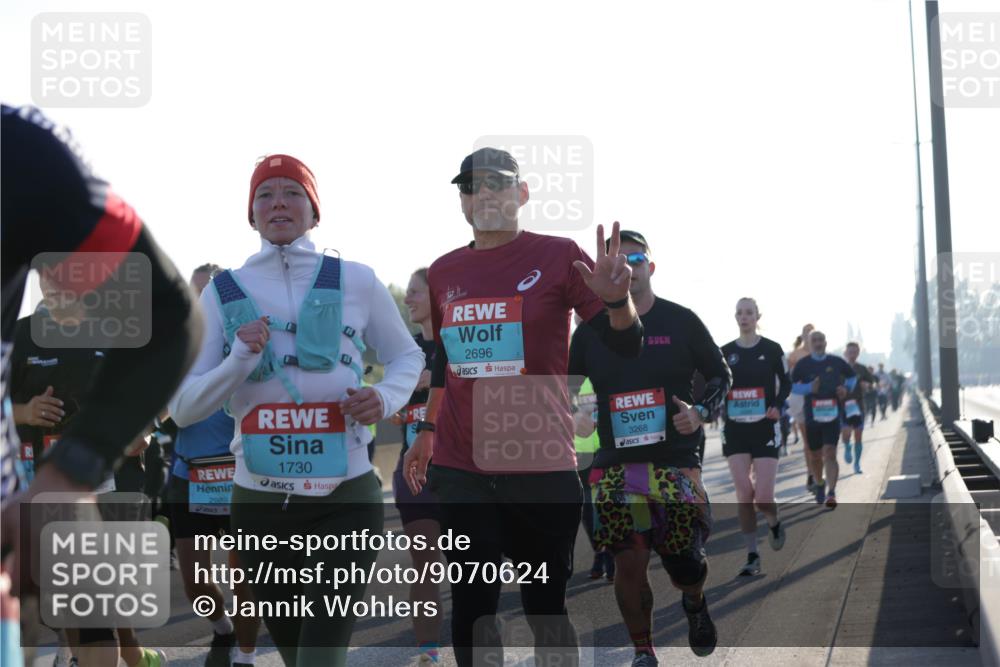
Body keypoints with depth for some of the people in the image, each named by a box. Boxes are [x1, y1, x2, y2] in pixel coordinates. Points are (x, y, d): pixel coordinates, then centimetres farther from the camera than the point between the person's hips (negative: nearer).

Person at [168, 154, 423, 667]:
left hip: (345, 499, -2)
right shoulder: (223, 292, 3)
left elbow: (407, 356, 14)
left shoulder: (356, 281, 0)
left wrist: (386, 398, -8)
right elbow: (182, 408, 1)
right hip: (259, 503, 2)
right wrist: (240, 360, -16)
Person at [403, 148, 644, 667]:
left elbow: (626, 346, -5)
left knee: (546, 605, 5)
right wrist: (426, 431, 23)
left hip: (541, 467, -3)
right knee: (471, 605, 3)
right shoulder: (444, 273, 10)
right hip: (460, 468, 3)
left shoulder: (558, 256, -2)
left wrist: (616, 299, -25)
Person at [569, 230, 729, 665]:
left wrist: (701, 412, -8)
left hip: (677, 461, -1)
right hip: (615, 465, 1)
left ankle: (695, 603, 32)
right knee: (629, 564, -3)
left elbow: (720, 375, 10)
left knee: (685, 562, -5)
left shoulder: (681, 322, 2)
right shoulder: (590, 330, 7)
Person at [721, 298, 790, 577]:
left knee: (763, 496, -8)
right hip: (735, 430, 2)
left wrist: (777, 406, -9)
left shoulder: (772, 349, 0)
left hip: (765, 428, -2)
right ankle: (752, 556, 4)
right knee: (744, 493, -6)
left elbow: (785, 383, 8)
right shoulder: (725, 352, 6)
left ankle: (774, 524, 28)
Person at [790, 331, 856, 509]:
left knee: (830, 454, -14)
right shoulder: (803, 364, 1)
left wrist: (846, 389, -2)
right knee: (815, 456, 13)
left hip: (832, 415, -1)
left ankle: (831, 493, -20)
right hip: (812, 416, 1)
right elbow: (791, 386, 1)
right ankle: (819, 485, 38)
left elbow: (852, 377, 19)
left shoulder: (836, 362, 3)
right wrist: (809, 388, -16)